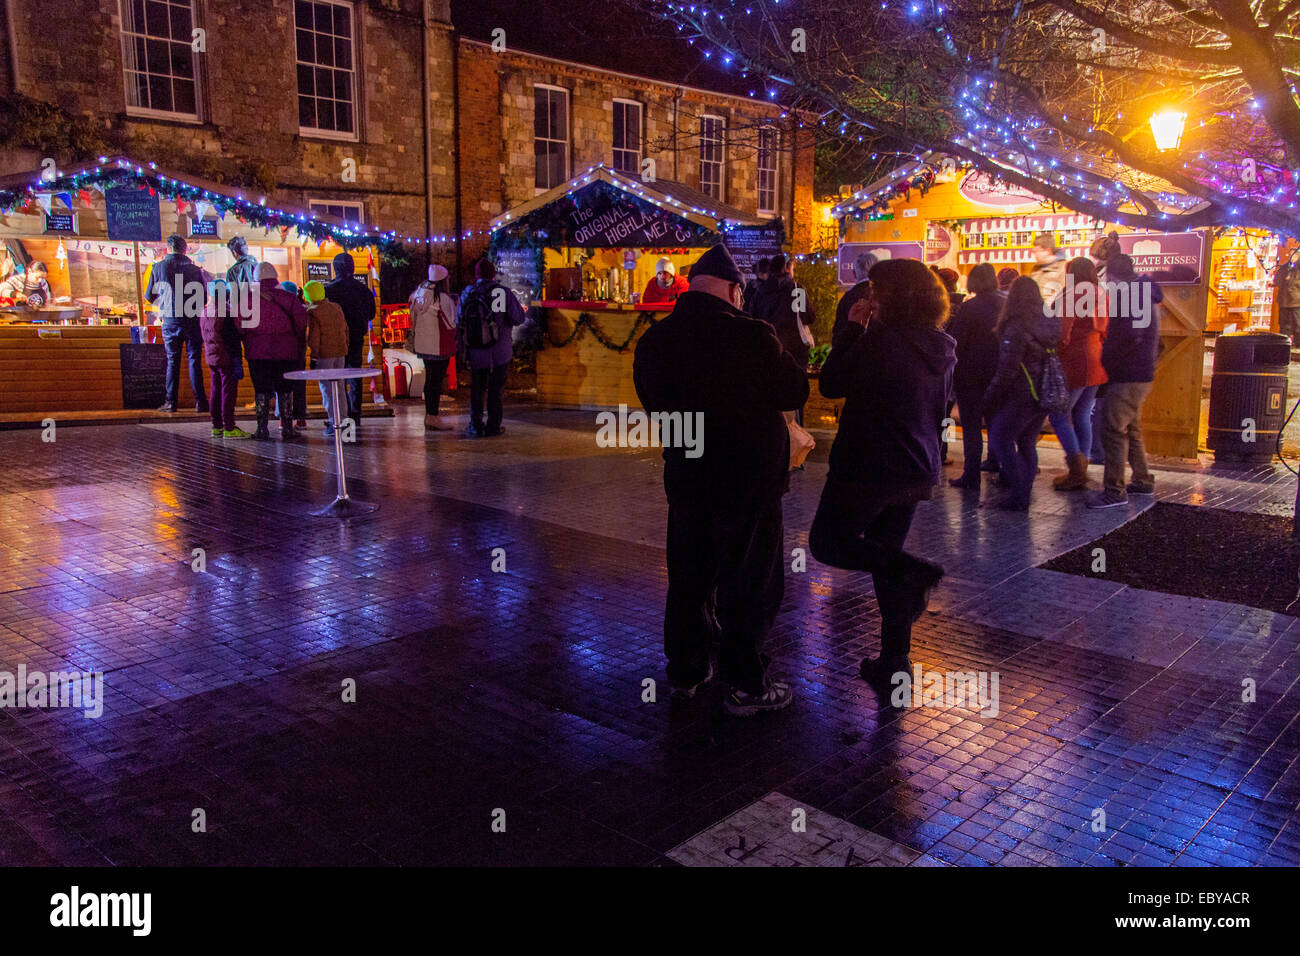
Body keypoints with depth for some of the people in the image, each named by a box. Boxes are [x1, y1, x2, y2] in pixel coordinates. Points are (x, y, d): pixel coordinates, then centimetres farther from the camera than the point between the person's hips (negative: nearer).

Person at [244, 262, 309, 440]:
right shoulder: (287, 297, 0)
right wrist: (298, 342, 6)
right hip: (285, 351, 0)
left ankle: (262, 429, 6)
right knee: (284, 390, 6)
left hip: (258, 351, 0)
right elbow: (301, 318, -6)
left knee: (261, 390, 6)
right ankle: (287, 428, 5)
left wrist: (247, 344, 9)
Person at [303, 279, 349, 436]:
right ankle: (341, 419, 17)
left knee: (326, 388, -2)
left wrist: (314, 356, -8)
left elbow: (314, 336, -14)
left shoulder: (312, 312, -10)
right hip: (340, 352, 6)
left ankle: (334, 422, -6)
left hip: (324, 354, -6)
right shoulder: (337, 308, 9)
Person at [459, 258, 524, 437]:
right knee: (496, 389, 9)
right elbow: (518, 318, -10)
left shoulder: (467, 293, 1)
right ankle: (493, 426, 12)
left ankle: (476, 426, 9)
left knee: (477, 389, 12)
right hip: (500, 351, -2)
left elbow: (459, 322, 4)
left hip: (476, 351, 2)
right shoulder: (504, 292, -8)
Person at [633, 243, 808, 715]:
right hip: (749, 480, -5)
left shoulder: (654, 338, -1)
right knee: (749, 584, 6)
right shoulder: (751, 336, -18)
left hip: (686, 476, 5)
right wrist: (784, 357, 9)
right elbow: (795, 392, -8)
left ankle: (686, 669, 29)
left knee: (688, 577, 17)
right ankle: (746, 685, 13)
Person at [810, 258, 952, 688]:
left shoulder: (881, 338, -18)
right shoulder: (942, 348, 5)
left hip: (867, 467, -7)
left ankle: (912, 571, -11)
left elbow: (831, 384, -9)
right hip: (917, 470, 8)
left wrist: (853, 328, -3)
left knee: (827, 543, 10)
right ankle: (894, 661, 18)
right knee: (884, 554, 17)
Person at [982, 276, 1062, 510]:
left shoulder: (1016, 328, -17)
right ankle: (1024, 493, 18)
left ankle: (1018, 494, -2)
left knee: (1000, 439, 1)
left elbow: (1007, 370, -17)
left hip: (1023, 396, -8)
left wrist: (990, 397, -7)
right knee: (1027, 443, 15)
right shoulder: (1050, 323, 7)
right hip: (1045, 394, 8)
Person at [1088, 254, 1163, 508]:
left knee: (1113, 430, -10)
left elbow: (1131, 337, -27)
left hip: (1128, 378, -11)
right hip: (1140, 375, 11)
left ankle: (1114, 491, -10)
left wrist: (1105, 358, -16)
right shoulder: (1143, 297, 17)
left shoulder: (1127, 297, -15)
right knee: (1131, 430, 19)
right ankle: (1143, 482, 28)